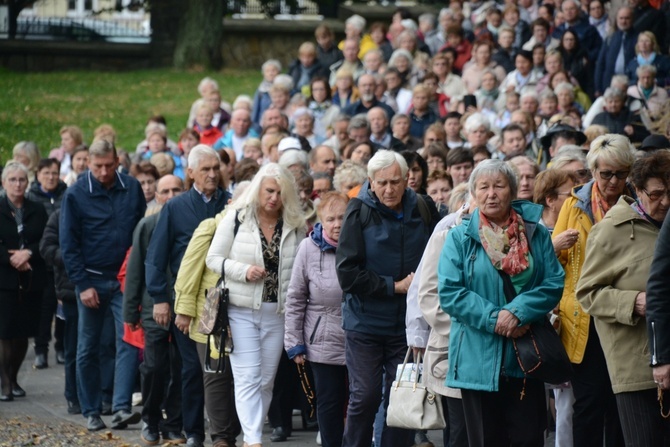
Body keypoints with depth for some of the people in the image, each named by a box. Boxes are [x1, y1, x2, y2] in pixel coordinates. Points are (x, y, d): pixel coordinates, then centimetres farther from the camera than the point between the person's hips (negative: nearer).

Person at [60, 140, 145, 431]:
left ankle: (121, 408, -14)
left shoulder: (132, 189, 1)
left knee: (128, 341, -11)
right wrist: (82, 285, -9)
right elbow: (68, 244, -3)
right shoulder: (76, 195, -4)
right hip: (92, 281, -1)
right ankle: (91, 412, 13)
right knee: (88, 349, 5)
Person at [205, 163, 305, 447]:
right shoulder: (236, 219, -2)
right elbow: (214, 259, 0)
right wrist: (243, 271, -17)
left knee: (266, 380, 7)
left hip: (278, 313, 3)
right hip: (241, 310, -3)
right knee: (248, 378, -10)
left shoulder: (295, 226, 4)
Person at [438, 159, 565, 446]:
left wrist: (517, 312, -16)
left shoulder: (535, 234, 7)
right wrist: (493, 318, -16)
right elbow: (449, 292, -7)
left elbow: (554, 282, -1)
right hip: (478, 360, -1)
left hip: (526, 357, 1)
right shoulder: (460, 238, 2)